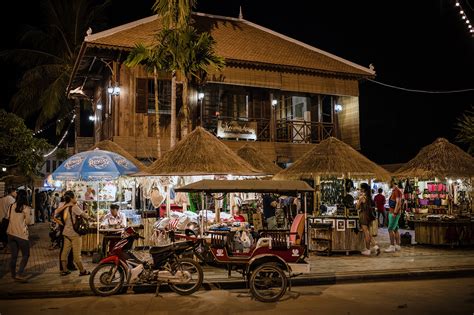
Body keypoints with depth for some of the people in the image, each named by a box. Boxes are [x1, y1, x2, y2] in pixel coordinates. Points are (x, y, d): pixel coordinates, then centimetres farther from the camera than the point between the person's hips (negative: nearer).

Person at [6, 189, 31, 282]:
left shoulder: (12, 206, 1)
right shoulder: (25, 208, -11)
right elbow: (27, 221, -7)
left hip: (11, 233, 5)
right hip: (22, 234, -5)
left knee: (14, 256, 15)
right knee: (25, 255, 7)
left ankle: (13, 274, 24)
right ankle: (19, 274, -5)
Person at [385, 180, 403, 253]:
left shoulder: (397, 190, -14)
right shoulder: (393, 191, 17)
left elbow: (398, 202, -21)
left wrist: (395, 212, -24)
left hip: (394, 213, -10)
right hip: (392, 212, 10)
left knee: (390, 229, -10)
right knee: (395, 229, 11)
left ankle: (392, 246, -9)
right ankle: (397, 245, 16)